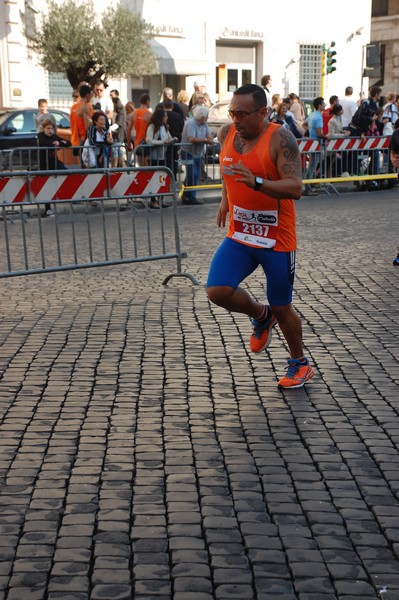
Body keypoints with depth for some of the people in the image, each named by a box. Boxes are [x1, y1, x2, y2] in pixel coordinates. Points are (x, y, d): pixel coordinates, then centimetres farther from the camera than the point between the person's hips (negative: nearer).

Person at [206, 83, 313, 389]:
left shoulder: (280, 139, -18)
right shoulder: (227, 133, 0)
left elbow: (295, 188, -28)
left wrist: (256, 182, -41)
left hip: (277, 240, -5)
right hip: (239, 235, 5)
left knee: (281, 308, 6)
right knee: (218, 291, -14)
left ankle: (300, 364, 33)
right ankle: (260, 316, 18)